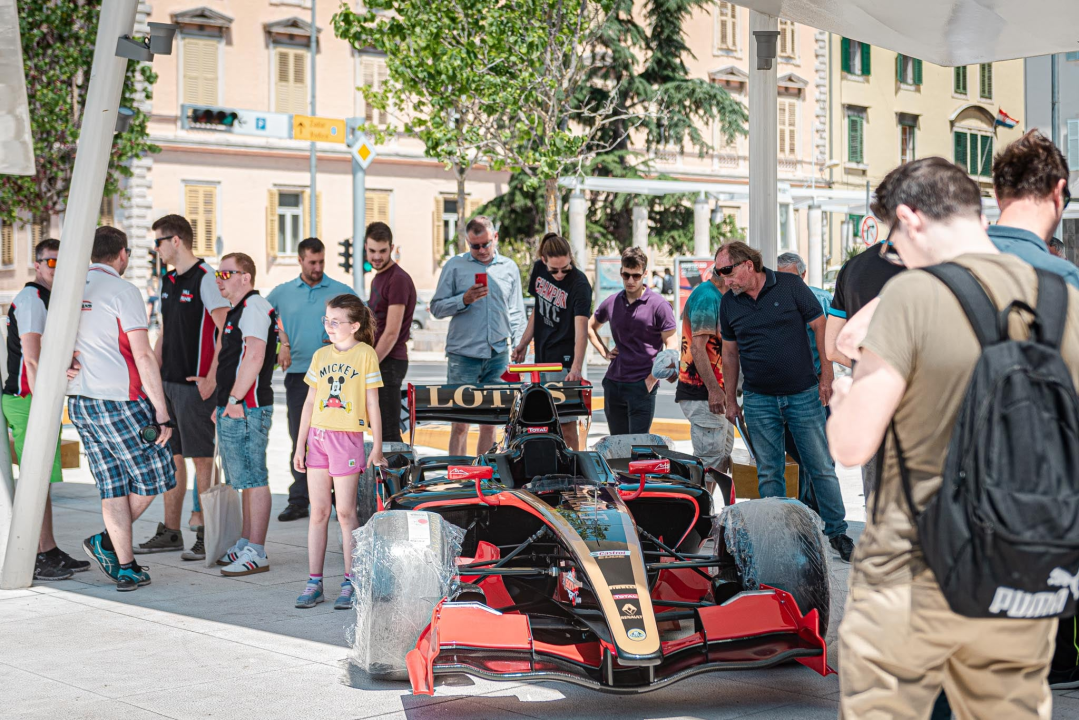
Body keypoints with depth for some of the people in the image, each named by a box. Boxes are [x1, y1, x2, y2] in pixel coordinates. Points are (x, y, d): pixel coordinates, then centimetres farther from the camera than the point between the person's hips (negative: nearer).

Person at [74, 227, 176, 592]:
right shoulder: (123, 291, -11)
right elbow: (143, 355, -14)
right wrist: (162, 412, -12)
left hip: (79, 402, 7)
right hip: (119, 401, -7)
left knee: (113, 487, 10)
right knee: (155, 476, 8)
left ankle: (125, 568, 9)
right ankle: (106, 542, 6)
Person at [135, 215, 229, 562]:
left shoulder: (205, 278, -11)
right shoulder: (168, 281, 16)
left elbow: (227, 330, -16)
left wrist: (212, 377, -20)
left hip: (196, 383, -9)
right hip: (168, 382, 9)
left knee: (202, 459, -4)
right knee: (170, 456, 11)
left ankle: (208, 536, 2)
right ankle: (170, 533, 19)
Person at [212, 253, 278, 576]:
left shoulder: (254, 308, -12)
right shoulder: (238, 310, 21)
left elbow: (255, 356, -23)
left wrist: (235, 399, -22)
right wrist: (222, 404, 23)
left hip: (247, 408, -11)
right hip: (234, 409, 11)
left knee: (254, 480, -8)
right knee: (246, 480, 15)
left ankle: (256, 553, -7)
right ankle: (245, 544, 22)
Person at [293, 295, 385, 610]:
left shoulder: (365, 354, -1)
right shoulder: (321, 355, 11)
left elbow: (372, 404, -1)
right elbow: (310, 402, 14)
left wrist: (377, 447, -3)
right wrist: (301, 444, 9)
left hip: (347, 438, -4)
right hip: (318, 436, 4)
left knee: (345, 511, -2)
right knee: (318, 511, 5)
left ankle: (350, 583, 7)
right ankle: (314, 583, 9)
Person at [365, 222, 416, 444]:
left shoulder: (398, 279, -13)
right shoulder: (378, 278, 18)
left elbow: (391, 333, -18)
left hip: (389, 363, -10)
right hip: (377, 362, 10)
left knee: (388, 434, -9)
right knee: (380, 432, 11)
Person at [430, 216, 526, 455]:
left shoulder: (509, 268, 13)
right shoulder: (455, 265, 5)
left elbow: (517, 314, 18)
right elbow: (437, 307, 3)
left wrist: (517, 347, 9)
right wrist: (464, 300, -12)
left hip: (498, 356, 2)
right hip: (463, 354, -2)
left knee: (490, 423, 6)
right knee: (460, 423, -5)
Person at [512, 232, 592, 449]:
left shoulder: (579, 285, -20)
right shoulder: (539, 269, 1)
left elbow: (581, 330, -29)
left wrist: (576, 368, -41)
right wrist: (524, 343, 11)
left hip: (564, 361, -7)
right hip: (542, 357, 7)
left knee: (565, 424, -8)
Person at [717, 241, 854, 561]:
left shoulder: (790, 286, -6)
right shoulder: (729, 303, 4)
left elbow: (820, 327, -3)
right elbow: (730, 352, 13)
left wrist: (826, 376, -7)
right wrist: (730, 399, 13)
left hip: (803, 394, -3)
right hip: (759, 400, 3)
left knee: (822, 467, 2)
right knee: (769, 472, 6)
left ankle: (837, 532, 13)